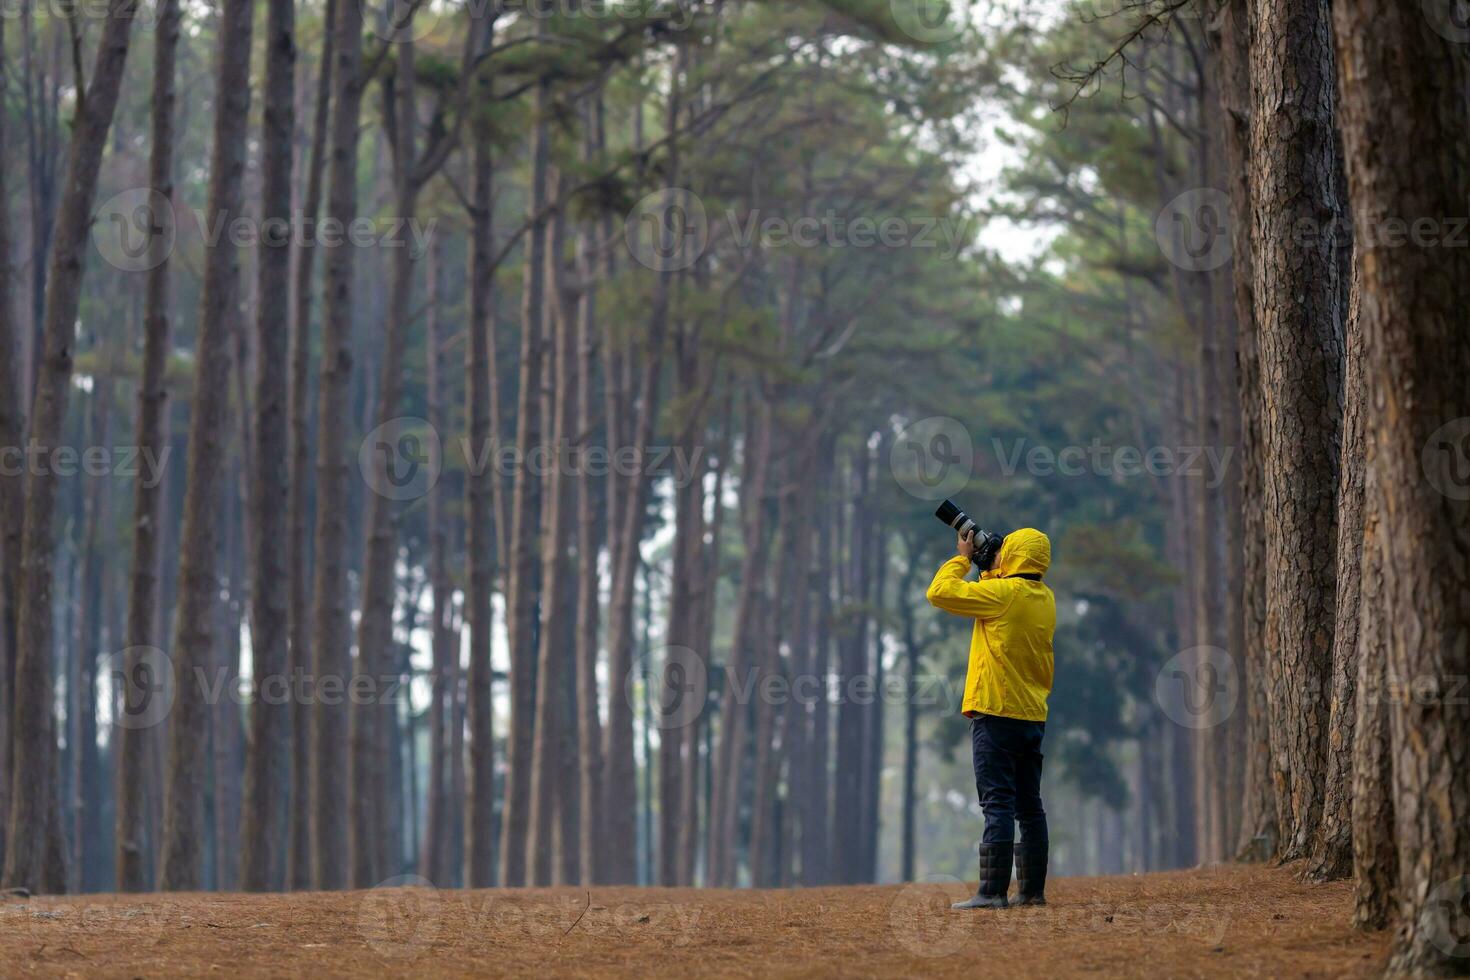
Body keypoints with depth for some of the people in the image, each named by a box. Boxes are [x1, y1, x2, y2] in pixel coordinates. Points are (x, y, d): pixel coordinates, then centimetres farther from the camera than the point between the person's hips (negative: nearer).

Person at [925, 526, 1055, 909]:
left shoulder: (1004, 593, -13)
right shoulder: (1045, 599, 11)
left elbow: (940, 592, -12)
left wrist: (963, 557, 1)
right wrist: (987, 570, 23)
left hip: (997, 713, -8)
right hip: (1033, 715, 8)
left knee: (998, 805, -9)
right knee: (1028, 806, 11)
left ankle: (993, 891, -11)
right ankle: (1033, 890, 12)